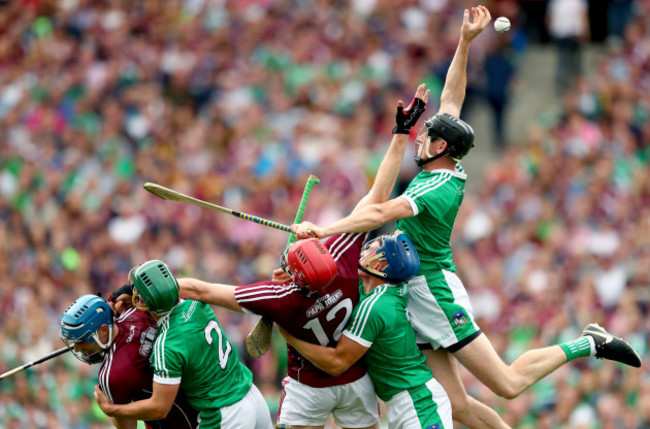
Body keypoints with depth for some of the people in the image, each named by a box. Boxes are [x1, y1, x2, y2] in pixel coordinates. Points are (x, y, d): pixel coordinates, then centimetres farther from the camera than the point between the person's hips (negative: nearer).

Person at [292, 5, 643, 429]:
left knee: (507, 383, -8)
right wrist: (465, 42, 11)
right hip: (418, 298, 9)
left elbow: (381, 214, -30)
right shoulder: (451, 172, 7)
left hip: (435, 292, -9)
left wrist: (323, 230, -31)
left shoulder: (436, 189, -18)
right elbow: (451, 101, 14)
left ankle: (588, 344, 4)